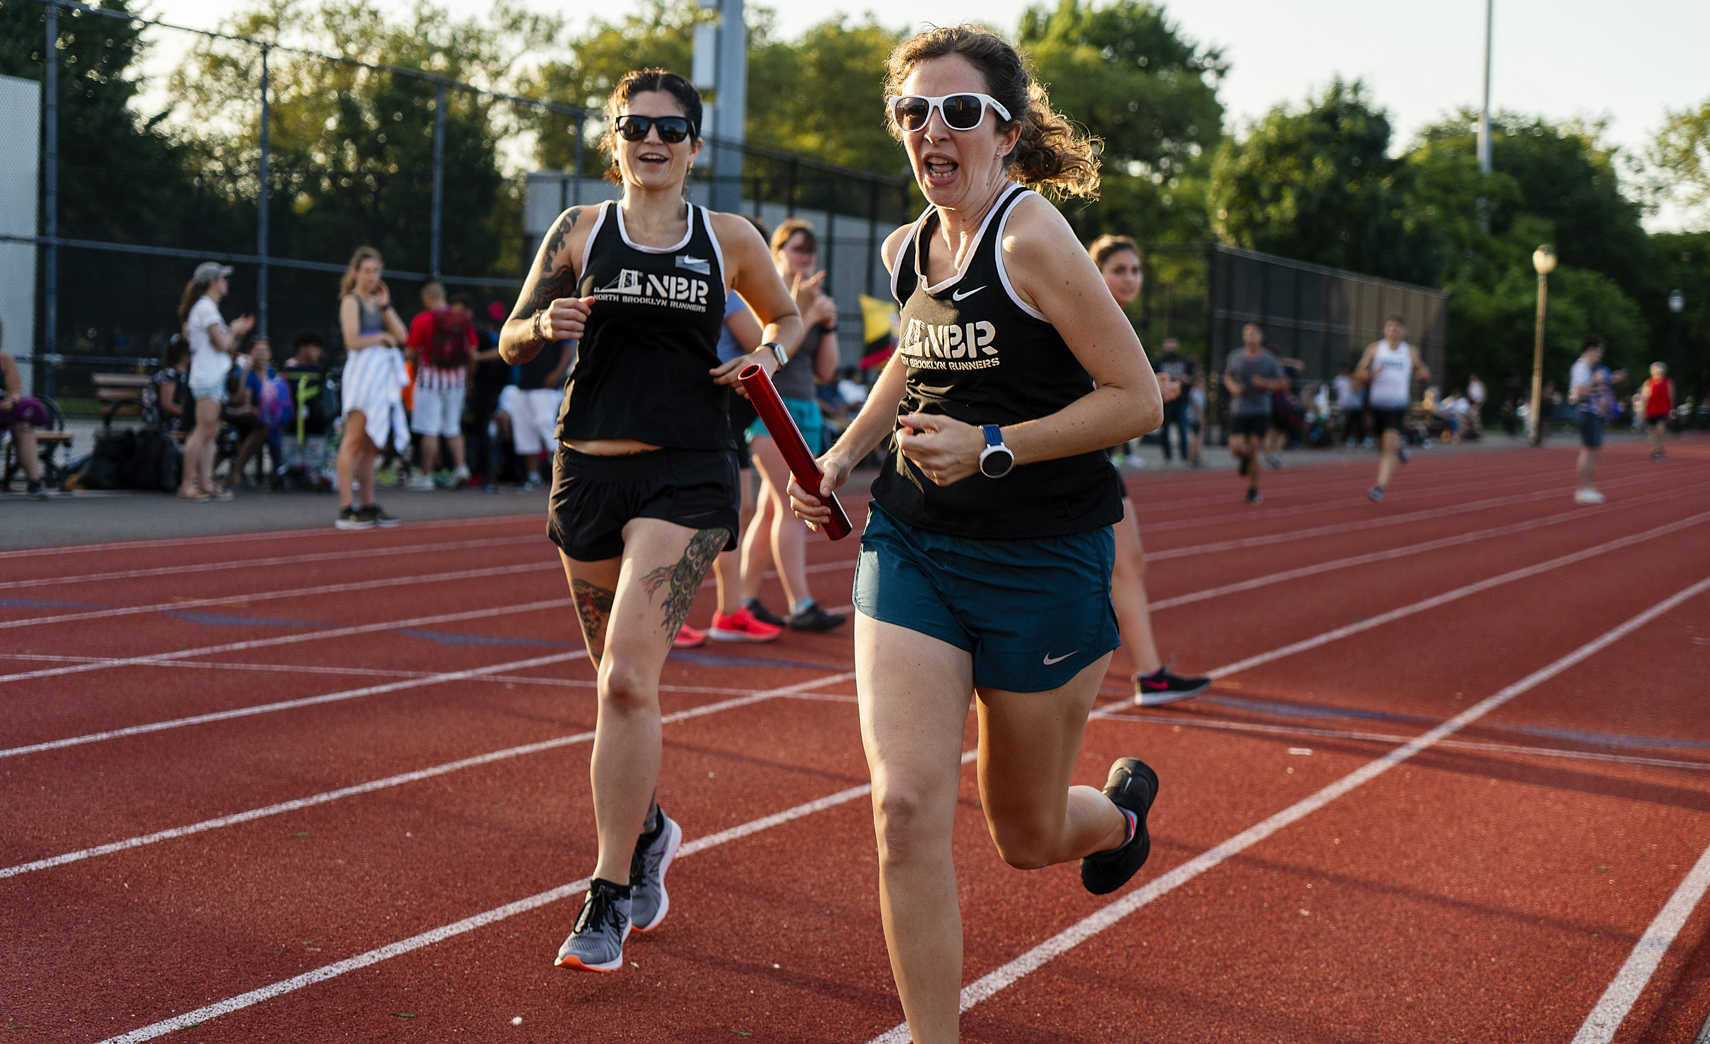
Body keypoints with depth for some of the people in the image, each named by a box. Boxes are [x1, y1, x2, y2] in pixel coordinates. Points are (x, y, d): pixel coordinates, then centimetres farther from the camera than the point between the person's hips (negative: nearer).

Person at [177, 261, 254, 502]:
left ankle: (205, 483, 7)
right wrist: (234, 330, 2)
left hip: (214, 377, 10)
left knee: (210, 432, 7)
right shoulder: (206, 307, -10)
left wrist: (237, 333, 14)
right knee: (204, 430, -13)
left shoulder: (207, 307, 22)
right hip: (208, 378, -10)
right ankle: (187, 484, -13)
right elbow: (221, 344, -15)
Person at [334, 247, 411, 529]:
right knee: (355, 440, -11)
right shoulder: (351, 301, -2)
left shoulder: (377, 302, 20)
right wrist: (382, 337, -2)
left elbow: (402, 336, 10)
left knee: (371, 444, 9)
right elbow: (353, 341, -14)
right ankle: (346, 508, -13)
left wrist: (385, 306, 4)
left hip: (384, 374, 8)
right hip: (362, 371, -8)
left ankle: (369, 505, 12)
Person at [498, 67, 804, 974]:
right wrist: (546, 324, -13)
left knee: (627, 678, -17)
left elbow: (785, 316, 21)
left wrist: (770, 353, -1)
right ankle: (648, 831, 42)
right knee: (621, 682, 13)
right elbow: (510, 342, 9)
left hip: (687, 478, -2)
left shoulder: (728, 240, 5)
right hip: (589, 467, 3)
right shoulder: (580, 232, 6)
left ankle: (608, 901, -9)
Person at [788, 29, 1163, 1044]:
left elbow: (1139, 398, -16)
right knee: (907, 805, -13)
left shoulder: (1031, 234, -16)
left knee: (1027, 835, 13)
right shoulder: (907, 248, 5)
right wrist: (842, 456, 14)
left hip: (1041, 561, -5)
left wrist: (991, 450, -22)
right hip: (912, 543, 5)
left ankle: (1120, 807, 50)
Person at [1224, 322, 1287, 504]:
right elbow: (1227, 376, 18)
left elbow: (1283, 382, 6)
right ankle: (1244, 461, 28)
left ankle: (1253, 490, 8)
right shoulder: (1235, 357, 3)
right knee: (1236, 447, -12)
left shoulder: (1270, 360, -1)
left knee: (1253, 450, -7)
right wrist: (1232, 386, -4)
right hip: (1239, 409, 1)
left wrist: (1267, 383, -13)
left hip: (1261, 412, -1)